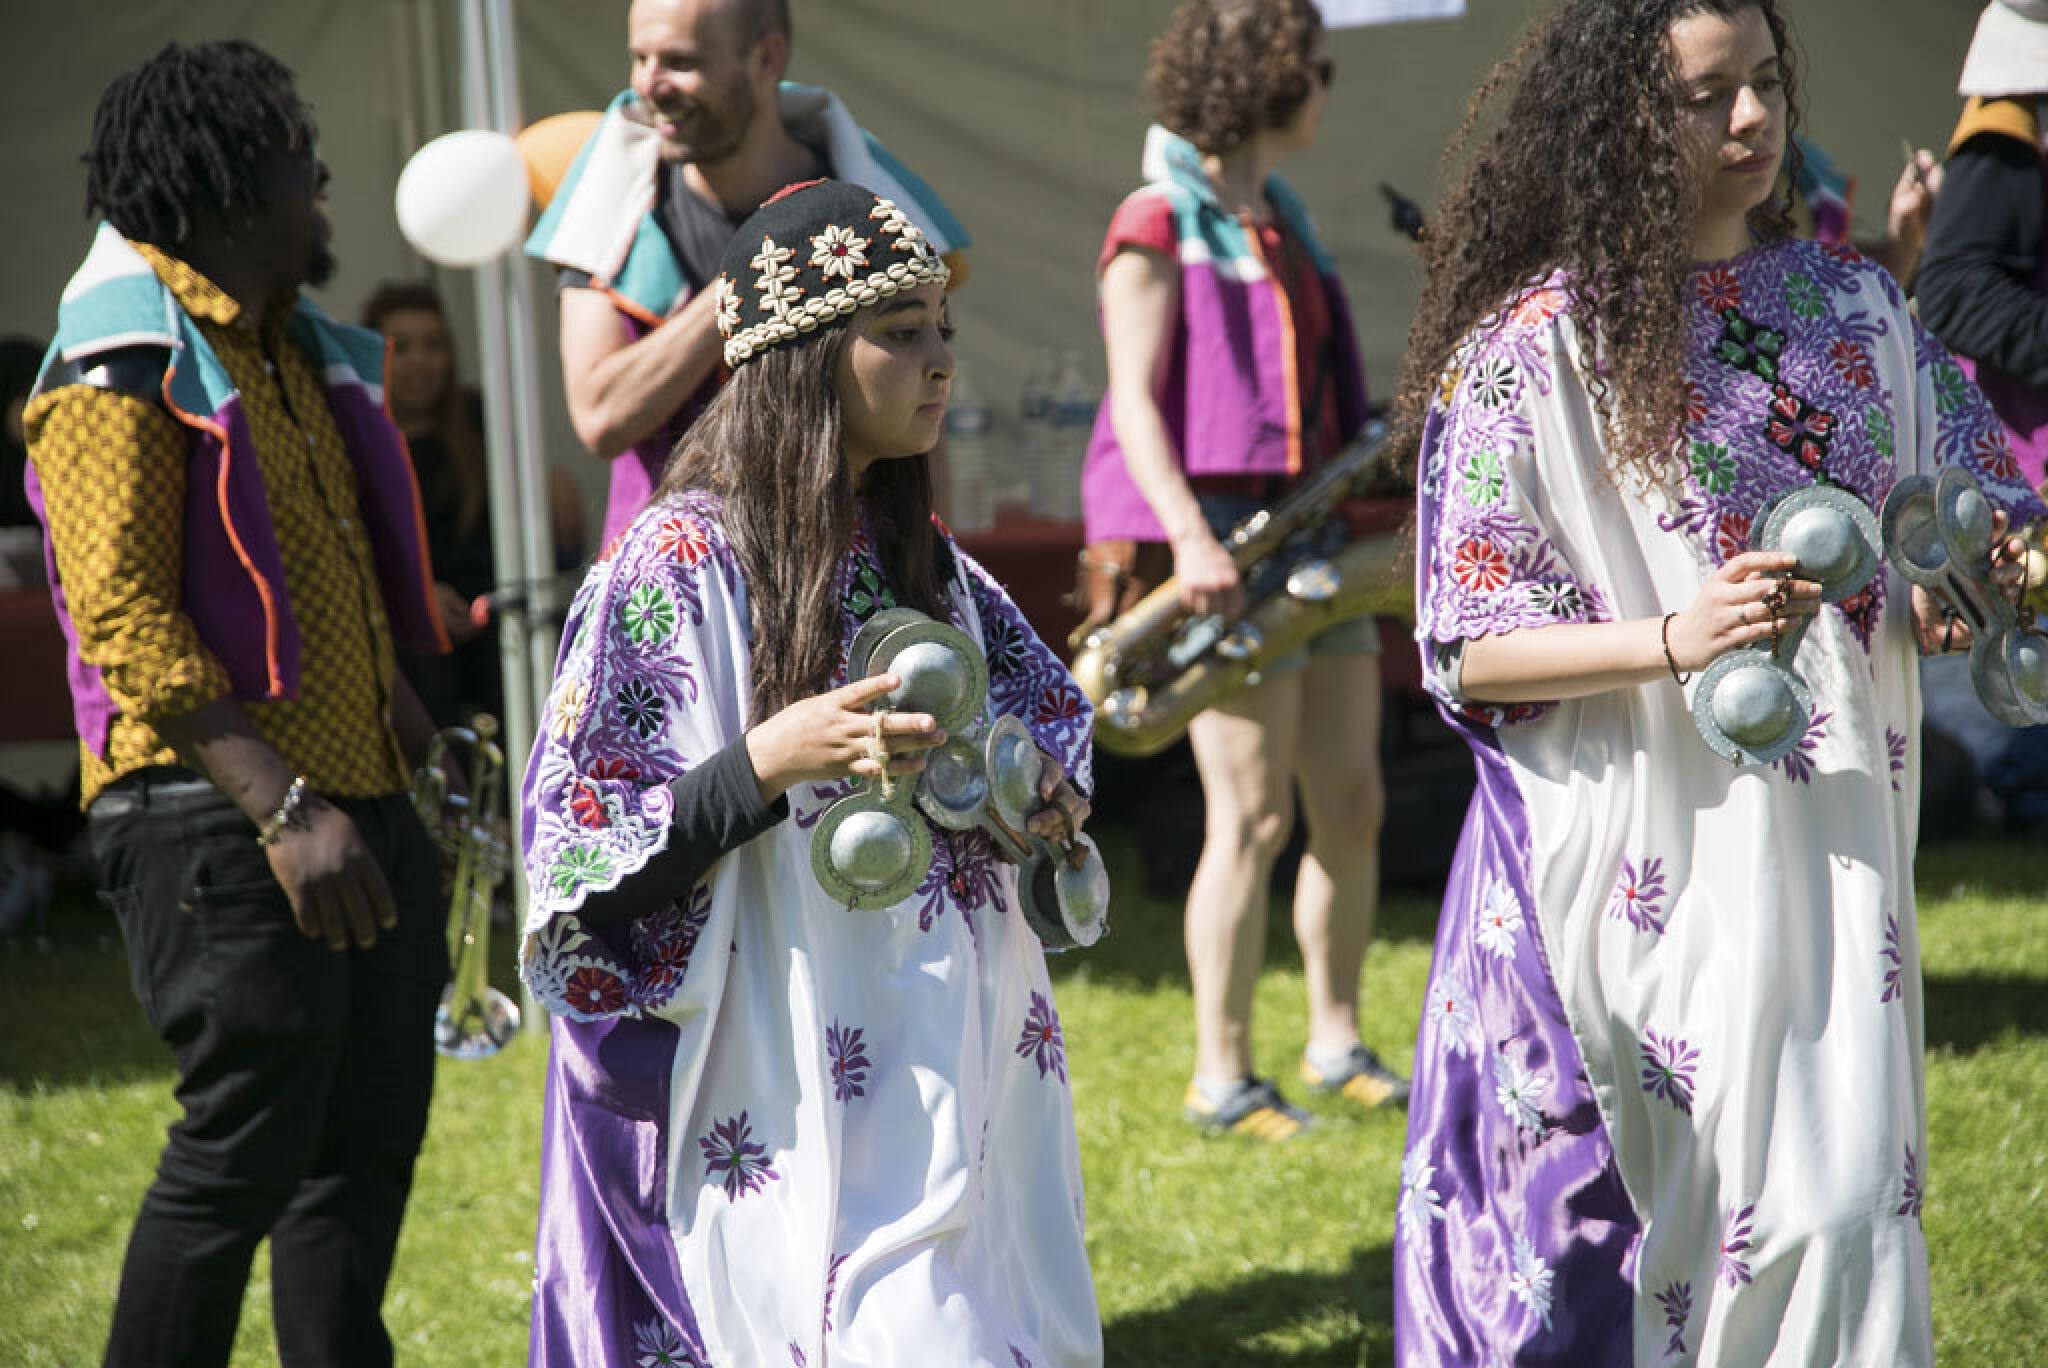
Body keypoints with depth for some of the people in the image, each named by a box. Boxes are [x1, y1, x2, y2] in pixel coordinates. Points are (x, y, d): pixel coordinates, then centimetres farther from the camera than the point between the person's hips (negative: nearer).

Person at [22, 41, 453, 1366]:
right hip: (219, 819, -9)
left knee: (367, 1147, 10)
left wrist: (415, 737, 21)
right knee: (242, 1155, -9)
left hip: (361, 806, 9)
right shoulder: (125, 361, -10)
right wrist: (283, 808, -25)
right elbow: (122, 616, -18)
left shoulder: (294, 349, 18)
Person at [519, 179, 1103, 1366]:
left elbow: (1047, 705, 23)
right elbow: (588, 859, -14)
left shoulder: (920, 554, 8)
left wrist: (1040, 791, 1)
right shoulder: (682, 563, -12)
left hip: (960, 1073, 7)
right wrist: (773, 759, -26)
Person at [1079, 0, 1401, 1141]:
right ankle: (1223, 1079, -2)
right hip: (1226, 542, -8)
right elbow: (1134, 398, -14)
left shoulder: (1282, 220, 17)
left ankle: (1338, 1044, 21)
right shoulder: (1159, 226, -7)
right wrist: (1190, 536, -25)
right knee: (1254, 815, -9)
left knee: (1352, 803, 8)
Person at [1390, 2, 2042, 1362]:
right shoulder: (1534, 340, -7)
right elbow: (1468, 648, -8)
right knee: (1618, 1224, -2)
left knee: (1844, 1196, 3)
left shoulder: (1854, 301, 8)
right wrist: (1675, 642, -22)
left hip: (1829, 838, 5)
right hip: (1642, 858, -4)